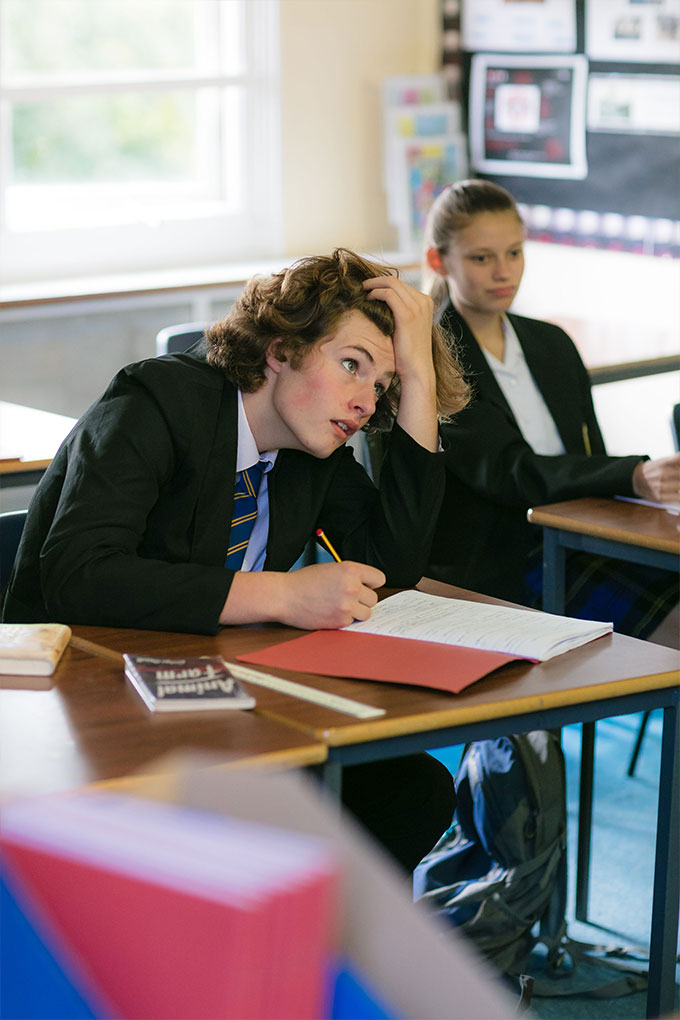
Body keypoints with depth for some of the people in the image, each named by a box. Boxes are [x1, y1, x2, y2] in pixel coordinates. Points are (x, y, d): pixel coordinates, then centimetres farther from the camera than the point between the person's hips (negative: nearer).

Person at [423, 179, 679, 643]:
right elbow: (510, 474, -18)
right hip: (482, 577, -7)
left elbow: (591, 465, 15)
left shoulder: (553, 345, 17)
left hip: (571, 553, 7)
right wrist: (636, 477, -33)